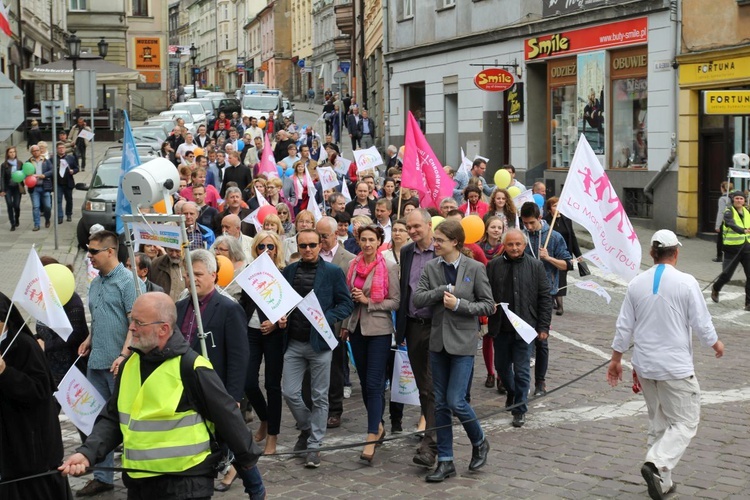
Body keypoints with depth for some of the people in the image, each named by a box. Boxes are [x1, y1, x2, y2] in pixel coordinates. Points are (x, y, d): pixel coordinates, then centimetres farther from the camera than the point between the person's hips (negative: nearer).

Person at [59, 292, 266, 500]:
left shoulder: (191, 368, -16)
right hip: (138, 483, 7)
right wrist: (87, 452, -7)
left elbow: (229, 421, -11)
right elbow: (112, 418, 11)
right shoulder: (130, 364, 6)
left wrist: (253, 479, -5)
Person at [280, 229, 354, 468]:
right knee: (289, 392, 2)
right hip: (294, 342, 3)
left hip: (320, 341, -3)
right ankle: (306, 428, 29)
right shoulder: (289, 271, 8)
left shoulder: (333, 272, -3)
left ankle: (314, 446, 14)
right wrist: (280, 318, -3)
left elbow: (346, 303, -4)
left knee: (319, 396, 4)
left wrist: (327, 318, -19)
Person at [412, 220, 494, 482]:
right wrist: (445, 289, -16)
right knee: (440, 403, 7)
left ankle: (479, 443, 19)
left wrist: (459, 304, -16)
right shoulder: (430, 268, 4)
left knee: (455, 401, -9)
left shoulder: (474, 268, -5)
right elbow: (418, 298, -6)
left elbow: (488, 305, -4)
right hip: (438, 340, 4)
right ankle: (445, 461, 16)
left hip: (463, 342, -4)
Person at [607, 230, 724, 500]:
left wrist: (616, 360, 17)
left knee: (658, 422, 17)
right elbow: (702, 323, -7)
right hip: (676, 366, -5)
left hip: (645, 366, 5)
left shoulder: (636, 283, 1)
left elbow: (624, 326, 5)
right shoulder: (686, 282, -13)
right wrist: (716, 344, 13)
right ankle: (656, 464, -19)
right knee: (685, 422, 2)